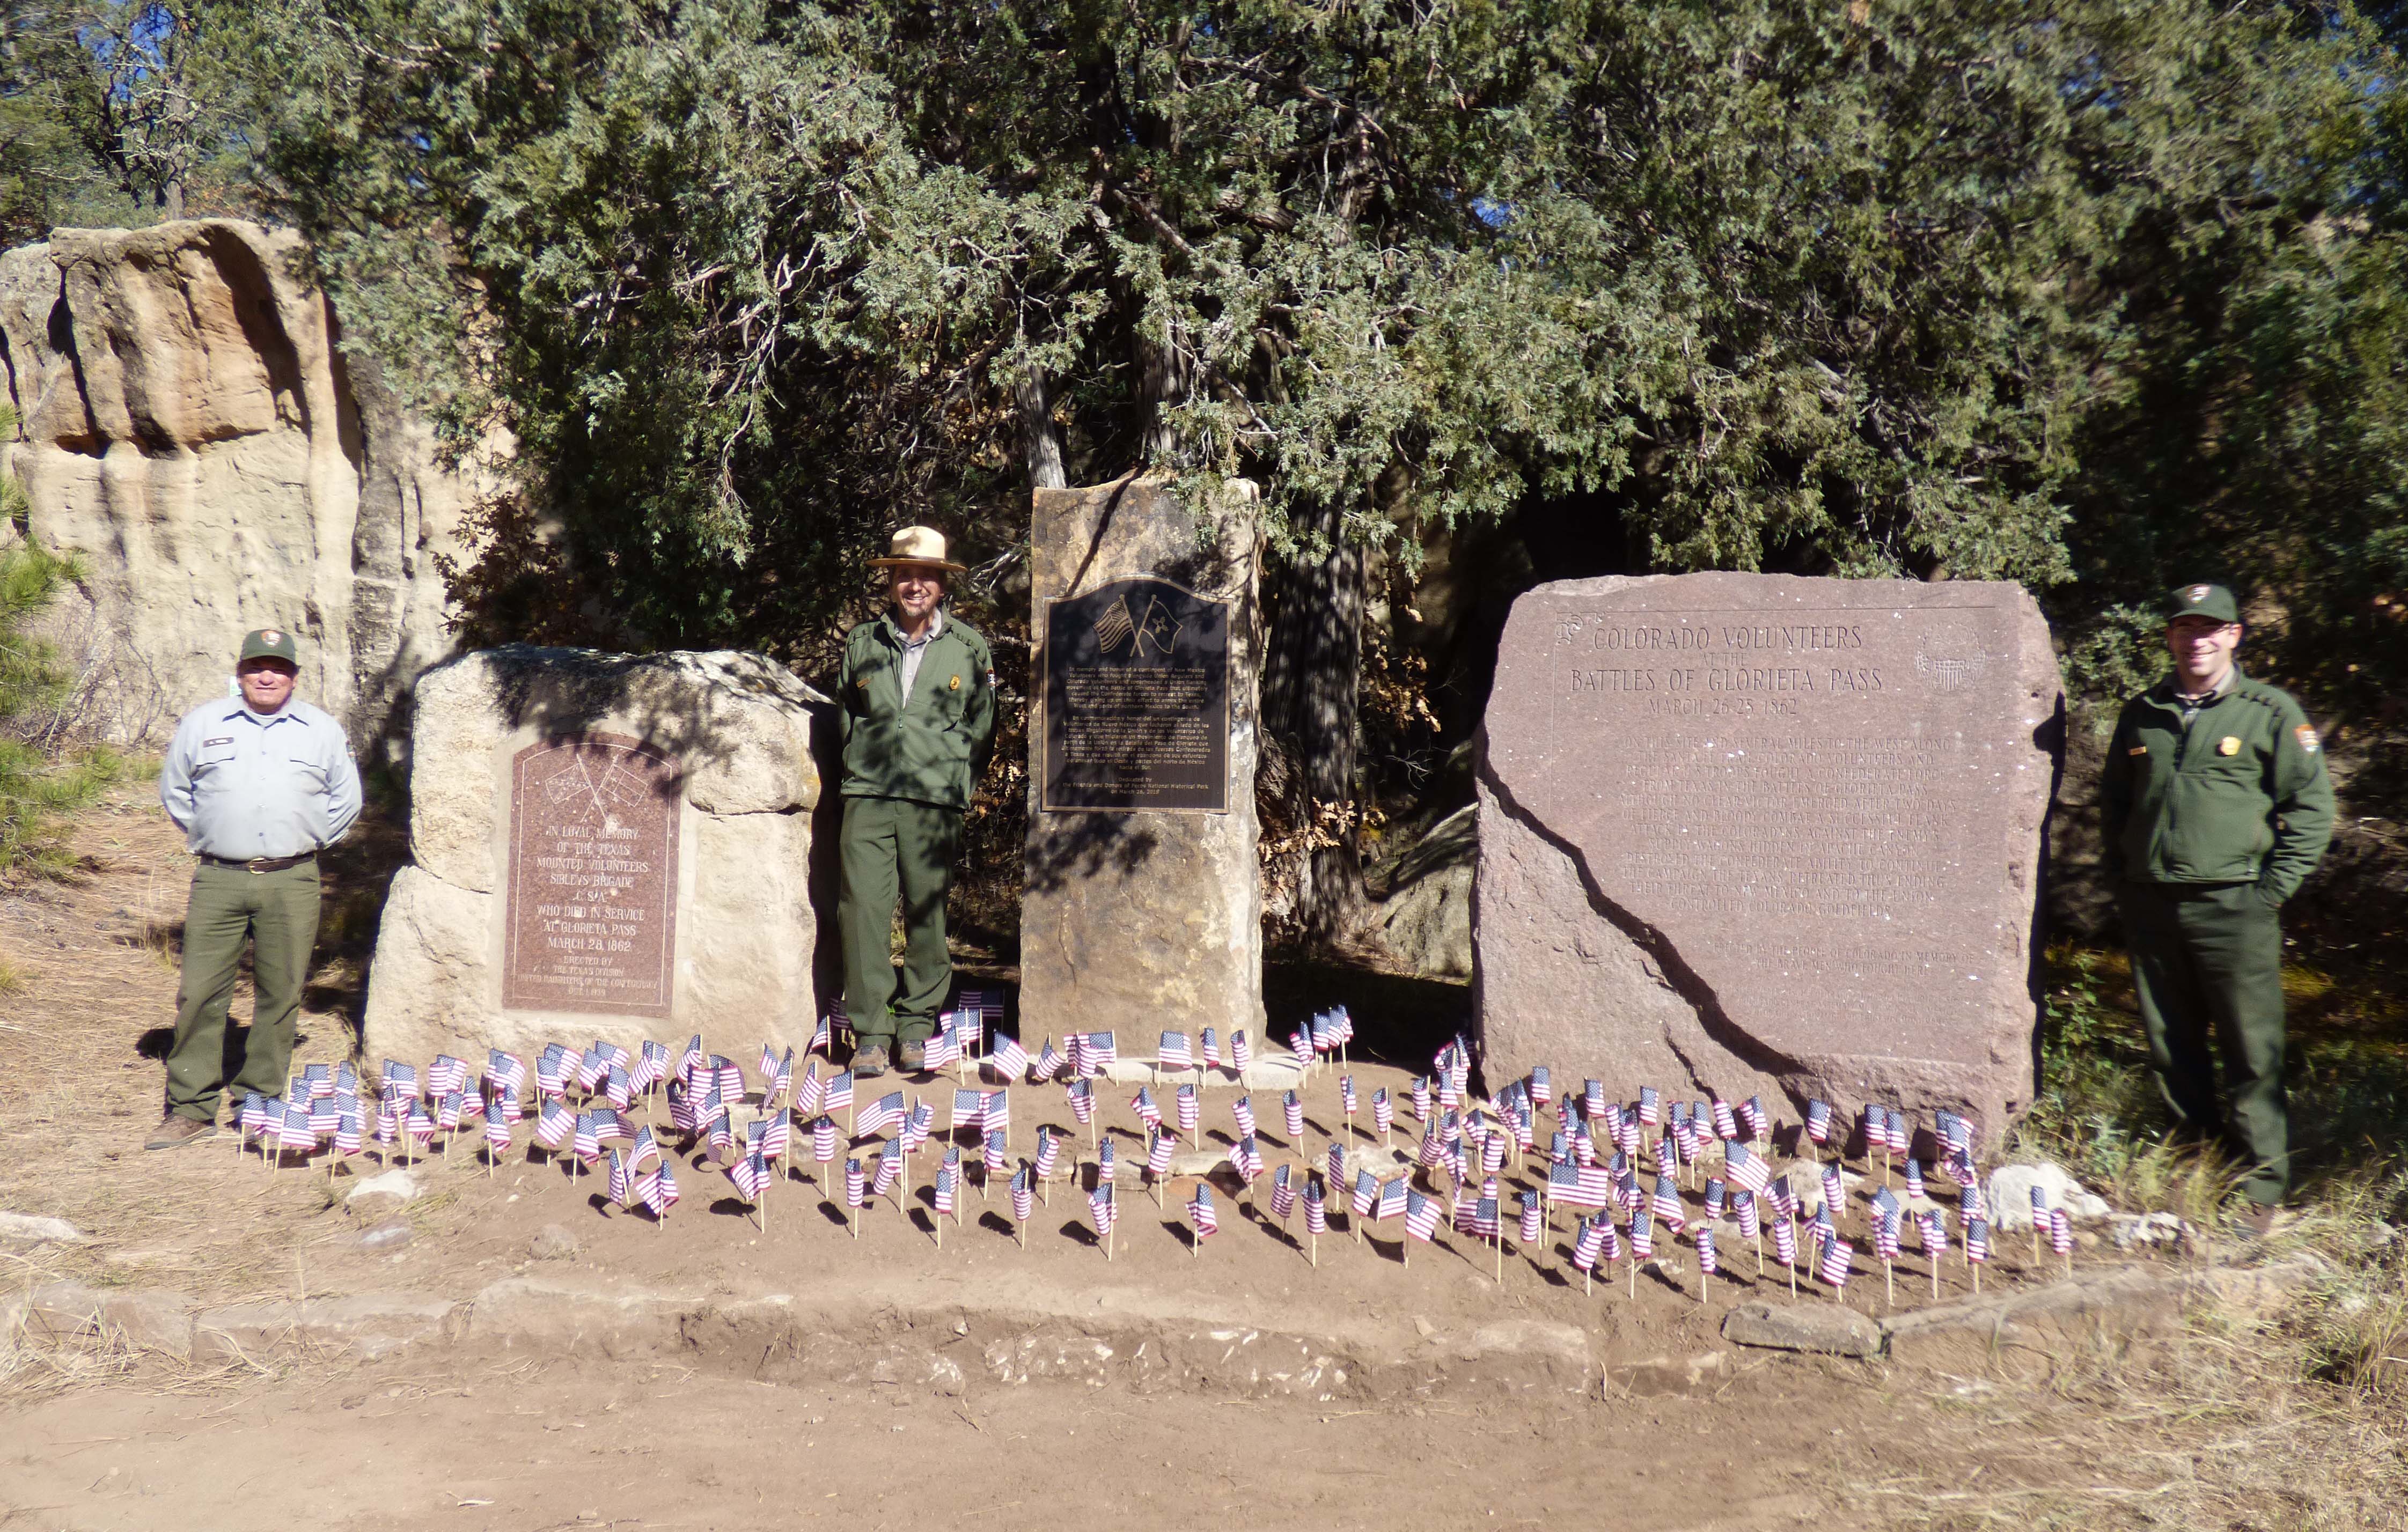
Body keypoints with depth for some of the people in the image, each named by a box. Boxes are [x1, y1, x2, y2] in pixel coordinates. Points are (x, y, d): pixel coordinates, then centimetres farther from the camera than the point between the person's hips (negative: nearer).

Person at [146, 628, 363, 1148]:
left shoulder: (323, 731, 9)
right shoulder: (202, 724, 10)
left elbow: (346, 799, 18)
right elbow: (174, 789, 20)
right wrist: (205, 834, 12)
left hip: (291, 883, 0)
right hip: (218, 879, 0)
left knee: (280, 995, 3)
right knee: (200, 992, -3)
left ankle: (261, 1103, 13)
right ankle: (190, 1109, 5)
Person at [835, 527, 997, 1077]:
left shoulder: (969, 647, 8)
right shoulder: (862, 642, 11)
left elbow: (982, 725, 13)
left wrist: (955, 780, 7)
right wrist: (860, 767, 13)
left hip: (935, 801, -1)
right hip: (867, 794, 1)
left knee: (927, 911, 3)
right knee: (863, 907, -7)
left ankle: (917, 1026, 17)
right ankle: (870, 1032, 0)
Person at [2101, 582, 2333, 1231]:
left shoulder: (2272, 713, 0)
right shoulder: (2141, 716, 12)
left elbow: (2312, 807, 0)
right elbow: (2115, 804, 21)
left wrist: (2272, 889, -6)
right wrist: (2122, 881, 12)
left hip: (2233, 908, -4)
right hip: (2152, 908, 4)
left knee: (2253, 1055, -3)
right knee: (2171, 1052, 11)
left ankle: (2261, 1192, 7)